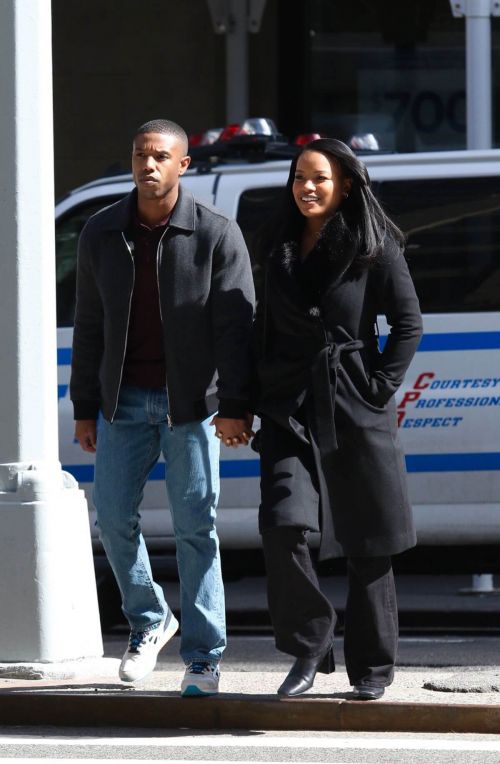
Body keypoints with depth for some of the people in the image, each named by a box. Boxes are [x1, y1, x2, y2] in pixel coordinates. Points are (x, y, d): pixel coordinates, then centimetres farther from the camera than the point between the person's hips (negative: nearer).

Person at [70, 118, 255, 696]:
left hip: (192, 403, -3)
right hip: (125, 400, 4)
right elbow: (89, 325, 10)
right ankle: (149, 621, 24)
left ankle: (203, 658, 2)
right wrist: (84, 409, 8)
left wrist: (235, 407, -16)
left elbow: (236, 325, -8)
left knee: (195, 527, -3)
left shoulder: (216, 234, -6)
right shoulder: (102, 233, 5)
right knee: (113, 516, 1)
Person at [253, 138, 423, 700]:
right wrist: (257, 396, 9)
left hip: (356, 412, -3)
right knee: (282, 527, -16)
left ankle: (371, 668, 16)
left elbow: (408, 324, -1)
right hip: (289, 410, 3)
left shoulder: (375, 248, -2)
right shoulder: (279, 249, 11)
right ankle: (308, 649, -2)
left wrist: (380, 388, -9)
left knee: (366, 546, 4)